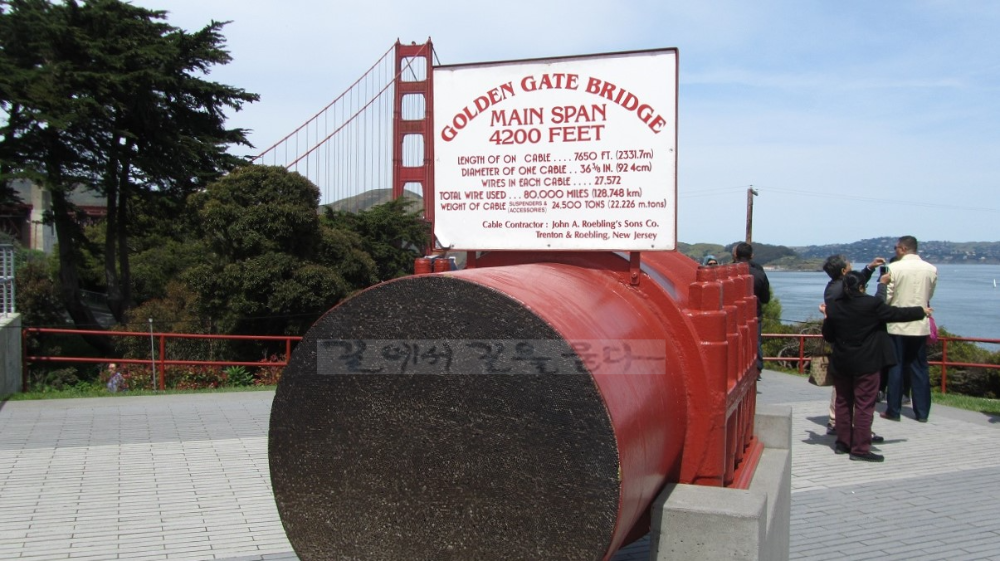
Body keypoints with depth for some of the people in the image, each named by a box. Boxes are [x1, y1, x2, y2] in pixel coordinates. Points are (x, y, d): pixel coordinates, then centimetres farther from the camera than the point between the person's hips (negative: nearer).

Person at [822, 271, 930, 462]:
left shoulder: (833, 307, -3)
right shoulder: (871, 304, -14)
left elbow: (827, 335, 5)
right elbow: (896, 313, -2)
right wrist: (921, 311, 14)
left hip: (841, 363, 4)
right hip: (866, 363, -4)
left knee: (843, 402, 16)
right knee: (864, 405, 0)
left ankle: (843, 442, 22)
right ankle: (860, 449, 1)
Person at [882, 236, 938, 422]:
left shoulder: (894, 268, -12)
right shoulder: (931, 269, -1)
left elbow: (886, 297, -9)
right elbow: (930, 295, 11)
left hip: (897, 325, -3)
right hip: (921, 325, 3)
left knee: (895, 367, 6)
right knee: (920, 368, 10)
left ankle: (893, 410, 9)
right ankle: (922, 412, 14)